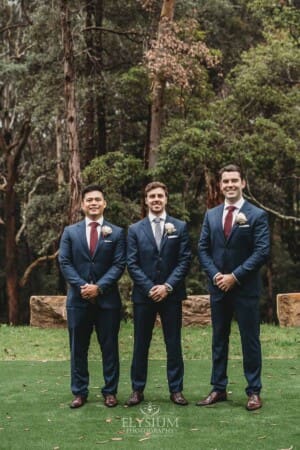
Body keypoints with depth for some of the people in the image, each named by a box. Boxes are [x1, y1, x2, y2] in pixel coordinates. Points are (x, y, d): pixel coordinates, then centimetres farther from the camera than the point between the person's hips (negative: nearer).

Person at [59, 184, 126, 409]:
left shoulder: (117, 232, 4)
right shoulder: (70, 232, 8)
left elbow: (119, 264, -3)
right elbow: (64, 263, 2)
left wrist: (99, 287, -15)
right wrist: (82, 286, -12)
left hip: (107, 298, -1)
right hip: (78, 298, 1)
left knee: (110, 347, 4)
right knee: (78, 348, 6)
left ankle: (110, 391, 14)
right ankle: (80, 392, 15)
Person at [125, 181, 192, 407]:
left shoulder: (180, 227, 4)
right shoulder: (135, 229, 5)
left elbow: (185, 260, -1)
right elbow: (132, 264, 1)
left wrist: (168, 286, -11)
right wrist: (150, 288, -10)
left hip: (171, 294, 0)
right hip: (143, 294, 0)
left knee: (174, 343, 4)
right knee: (141, 344, 5)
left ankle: (176, 389, 12)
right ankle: (138, 390, 13)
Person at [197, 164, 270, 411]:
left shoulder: (257, 215, -4)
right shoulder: (211, 215, 9)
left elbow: (262, 251, -11)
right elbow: (203, 249, 9)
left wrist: (235, 276, -15)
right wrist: (215, 274, -7)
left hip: (246, 288, -4)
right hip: (218, 287, 4)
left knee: (250, 339, 2)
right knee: (219, 339, 10)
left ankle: (254, 391, 11)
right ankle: (219, 389, 18)